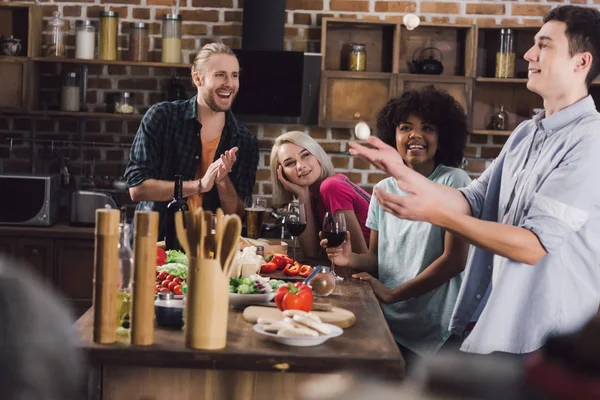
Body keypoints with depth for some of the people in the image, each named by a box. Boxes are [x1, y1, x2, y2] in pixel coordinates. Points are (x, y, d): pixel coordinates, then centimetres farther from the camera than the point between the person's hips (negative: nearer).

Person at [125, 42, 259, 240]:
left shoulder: (246, 141, 1)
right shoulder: (161, 116, -6)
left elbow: (236, 215, 1)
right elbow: (137, 188, -12)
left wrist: (222, 180, -18)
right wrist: (200, 185, -20)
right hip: (154, 241, -4)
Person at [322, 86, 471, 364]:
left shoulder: (453, 182, -9)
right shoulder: (384, 190, 7)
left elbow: (455, 259, -15)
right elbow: (377, 258, 11)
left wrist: (392, 294, -15)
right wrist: (352, 260, -12)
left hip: (432, 328, -4)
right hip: (387, 321, 4)